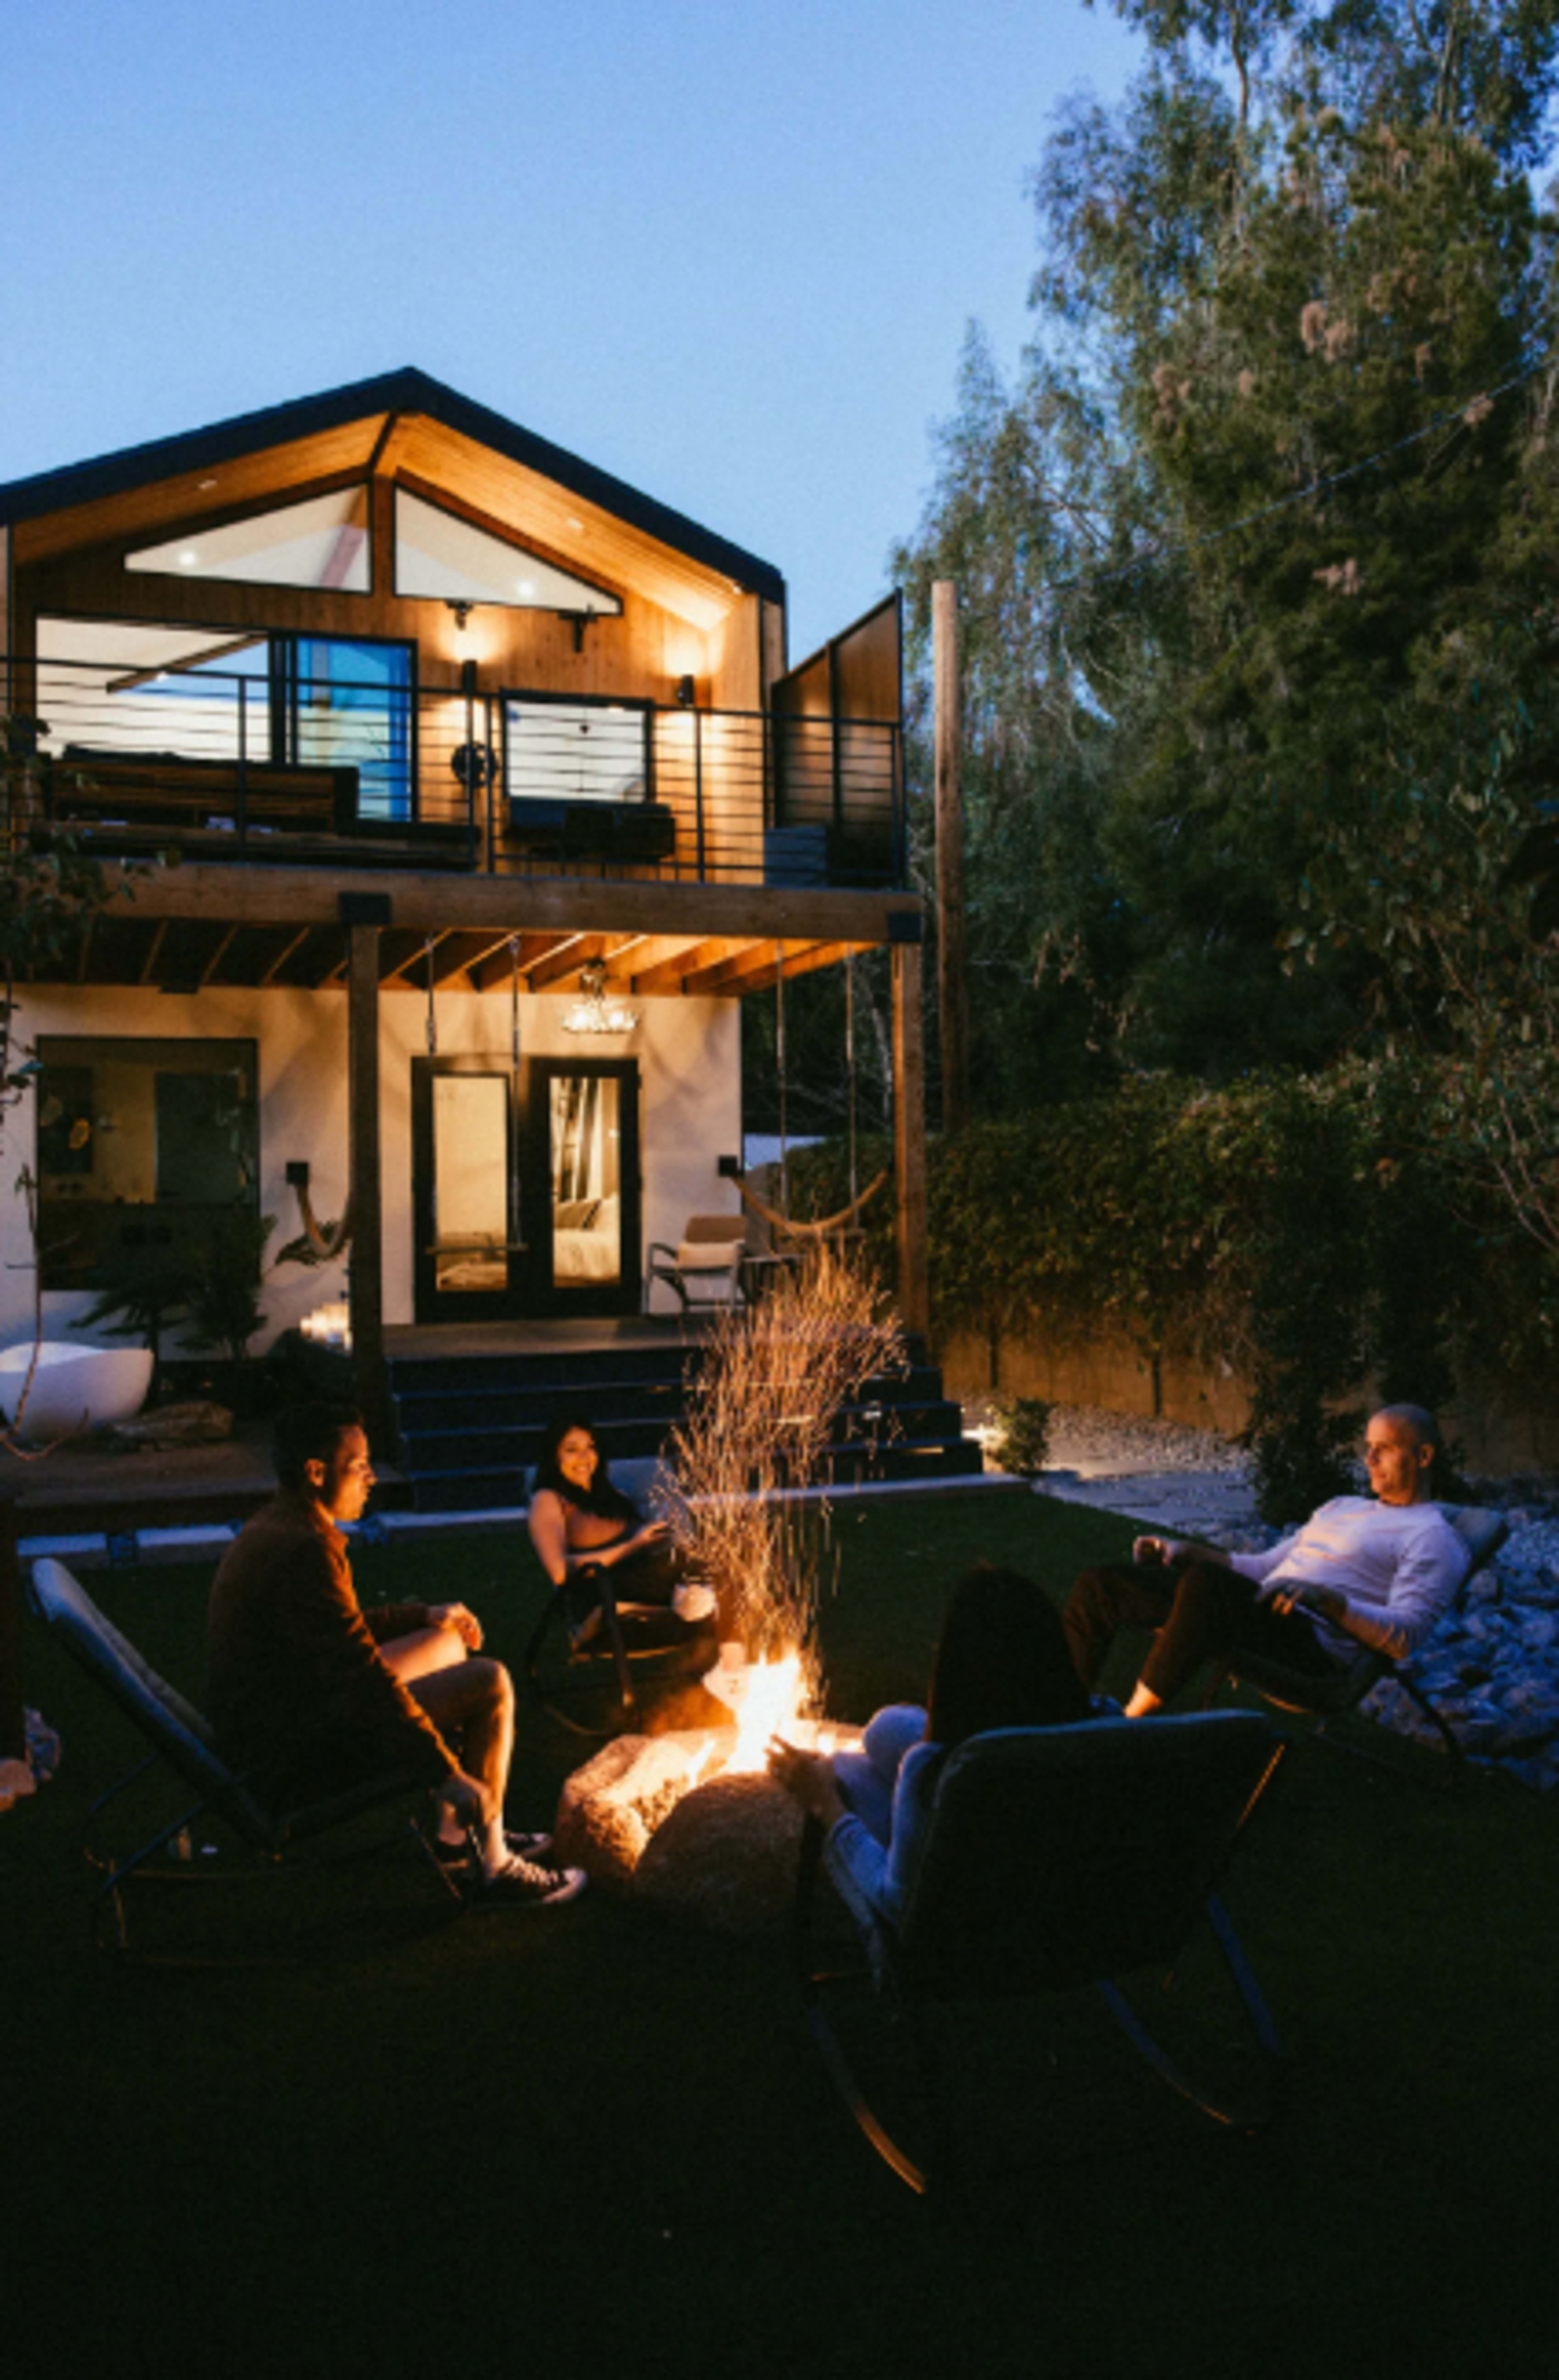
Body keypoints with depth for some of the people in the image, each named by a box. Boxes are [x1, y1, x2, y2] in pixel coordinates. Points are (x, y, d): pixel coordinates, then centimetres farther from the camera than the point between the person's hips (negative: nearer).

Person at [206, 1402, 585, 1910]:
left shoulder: (271, 1530, 9)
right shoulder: (304, 1550, -25)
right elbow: (367, 1679, -29)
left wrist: (428, 1615, 26)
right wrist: (450, 1777, -26)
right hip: (294, 1758, -11)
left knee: (448, 1645, 22)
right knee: (489, 1684, -9)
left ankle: (454, 1831, 28)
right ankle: (494, 1869, 2)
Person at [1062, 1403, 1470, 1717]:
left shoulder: (1431, 1538, 5)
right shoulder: (1341, 1508, 31)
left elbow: (1406, 1635, -10)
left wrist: (1328, 1599, -24)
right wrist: (1187, 1552, 17)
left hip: (1311, 1644, -8)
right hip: (1262, 1616, 9)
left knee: (1206, 1582, -40)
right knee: (1101, 1585, -5)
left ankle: (1132, 1722, -32)